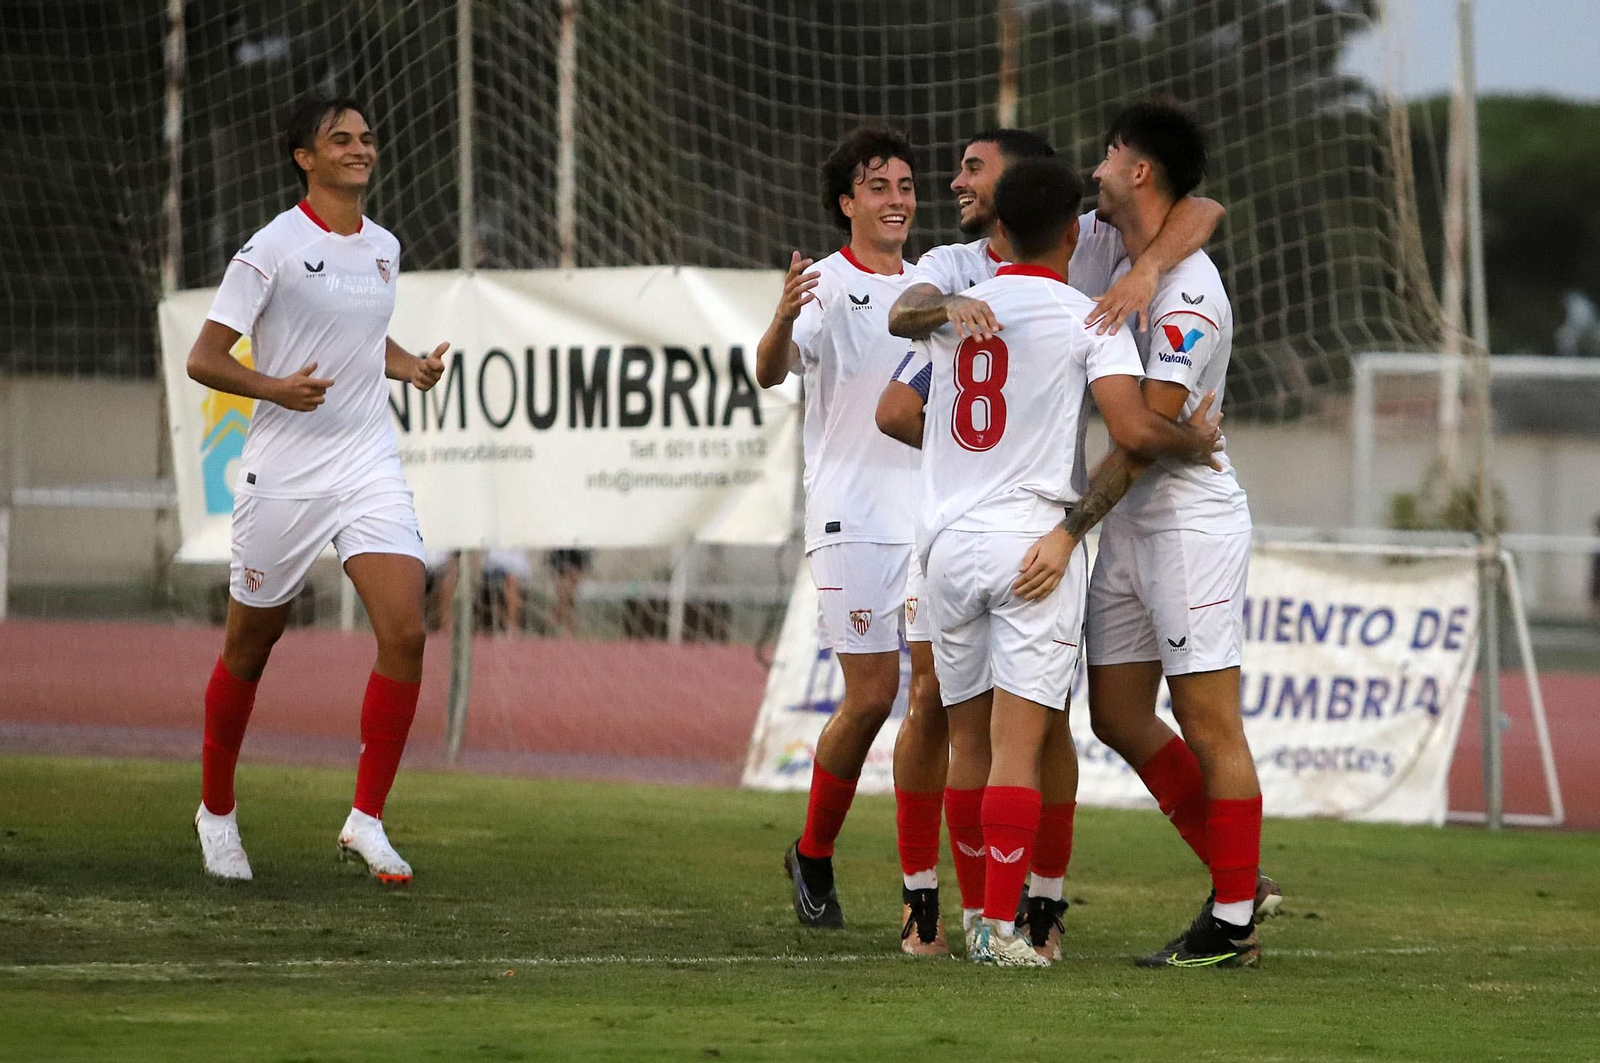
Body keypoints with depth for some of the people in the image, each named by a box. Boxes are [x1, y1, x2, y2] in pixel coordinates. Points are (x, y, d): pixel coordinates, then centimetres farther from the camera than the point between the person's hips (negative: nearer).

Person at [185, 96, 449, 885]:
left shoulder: (383, 248, 10)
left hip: (370, 470, 4)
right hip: (283, 475, -4)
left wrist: (411, 367, 7)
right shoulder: (274, 248, -9)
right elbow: (204, 358, -10)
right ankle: (216, 809, 29)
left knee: (405, 633, -14)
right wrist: (277, 389, -26)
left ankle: (365, 820, -7)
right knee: (249, 649, 7)